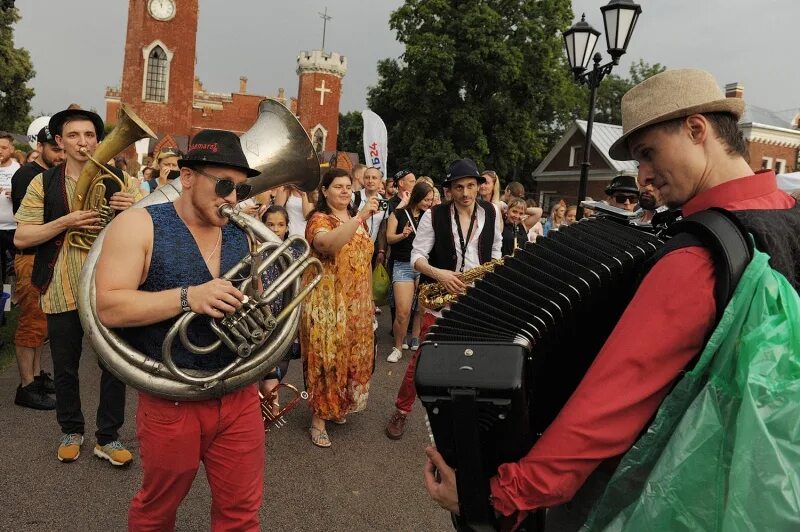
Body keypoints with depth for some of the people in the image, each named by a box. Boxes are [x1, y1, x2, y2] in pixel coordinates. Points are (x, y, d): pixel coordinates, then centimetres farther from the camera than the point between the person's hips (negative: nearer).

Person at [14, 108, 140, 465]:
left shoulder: (120, 180, 3)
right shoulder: (44, 183, 2)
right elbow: (20, 238, -4)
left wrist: (133, 209, -20)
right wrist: (66, 221, -18)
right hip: (61, 291, 0)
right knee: (65, 368, 14)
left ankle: (108, 438, 20)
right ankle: (71, 431, 35)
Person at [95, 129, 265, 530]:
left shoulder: (242, 235, 6)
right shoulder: (139, 226, -8)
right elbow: (109, 307, -17)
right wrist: (188, 297, -27)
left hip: (239, 398, 4)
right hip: (170, 402, -3)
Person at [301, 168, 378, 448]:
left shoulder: (357, 220, 12)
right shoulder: (319, 219, -11)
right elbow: (327, 245, -35)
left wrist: (369, 298, 19)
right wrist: (360, 217, -39)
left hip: (357, 304, 7)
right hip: (328, 304, -7)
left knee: (352, 355, 14)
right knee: (327, 356, -1)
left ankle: (339, 406, 33)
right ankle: (318, 419, 12)